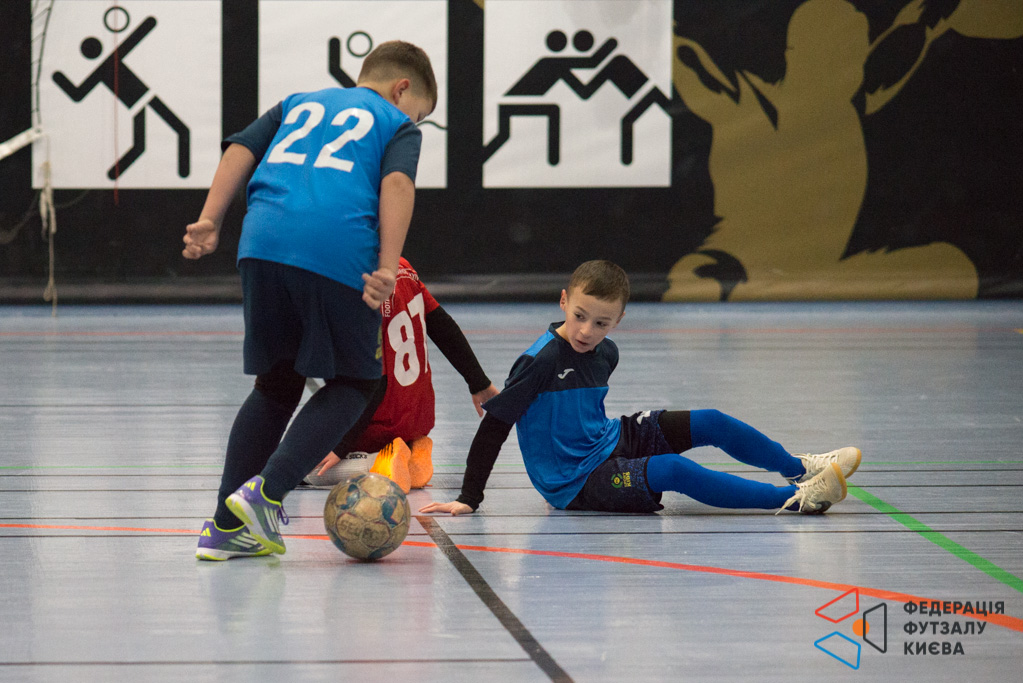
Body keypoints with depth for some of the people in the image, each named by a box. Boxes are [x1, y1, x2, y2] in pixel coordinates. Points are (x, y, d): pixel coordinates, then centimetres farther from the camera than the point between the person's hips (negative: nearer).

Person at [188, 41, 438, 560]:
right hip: (340, 253, -5)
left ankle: (226, 527, 16)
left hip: (264, 242, 5)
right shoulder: (397, 124, 19)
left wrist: (209, 221, 10)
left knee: (276, 383, 20)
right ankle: (267, 491, -7)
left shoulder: (298, 104, 33)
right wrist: (387, 269, -10)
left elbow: (241, 150, 18)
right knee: (352, 382, 12)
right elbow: (397, 183, -1)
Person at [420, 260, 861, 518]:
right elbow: (494, 425, -20)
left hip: (608, 442, 9)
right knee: (672, 470, -30)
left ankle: (799, 468, 24)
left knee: (711, 423, 3)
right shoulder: (541, 361, -22)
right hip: (574, 481, -9)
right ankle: (795, 498, -31)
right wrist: (468, 500, -21)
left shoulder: (605, 353, 2)